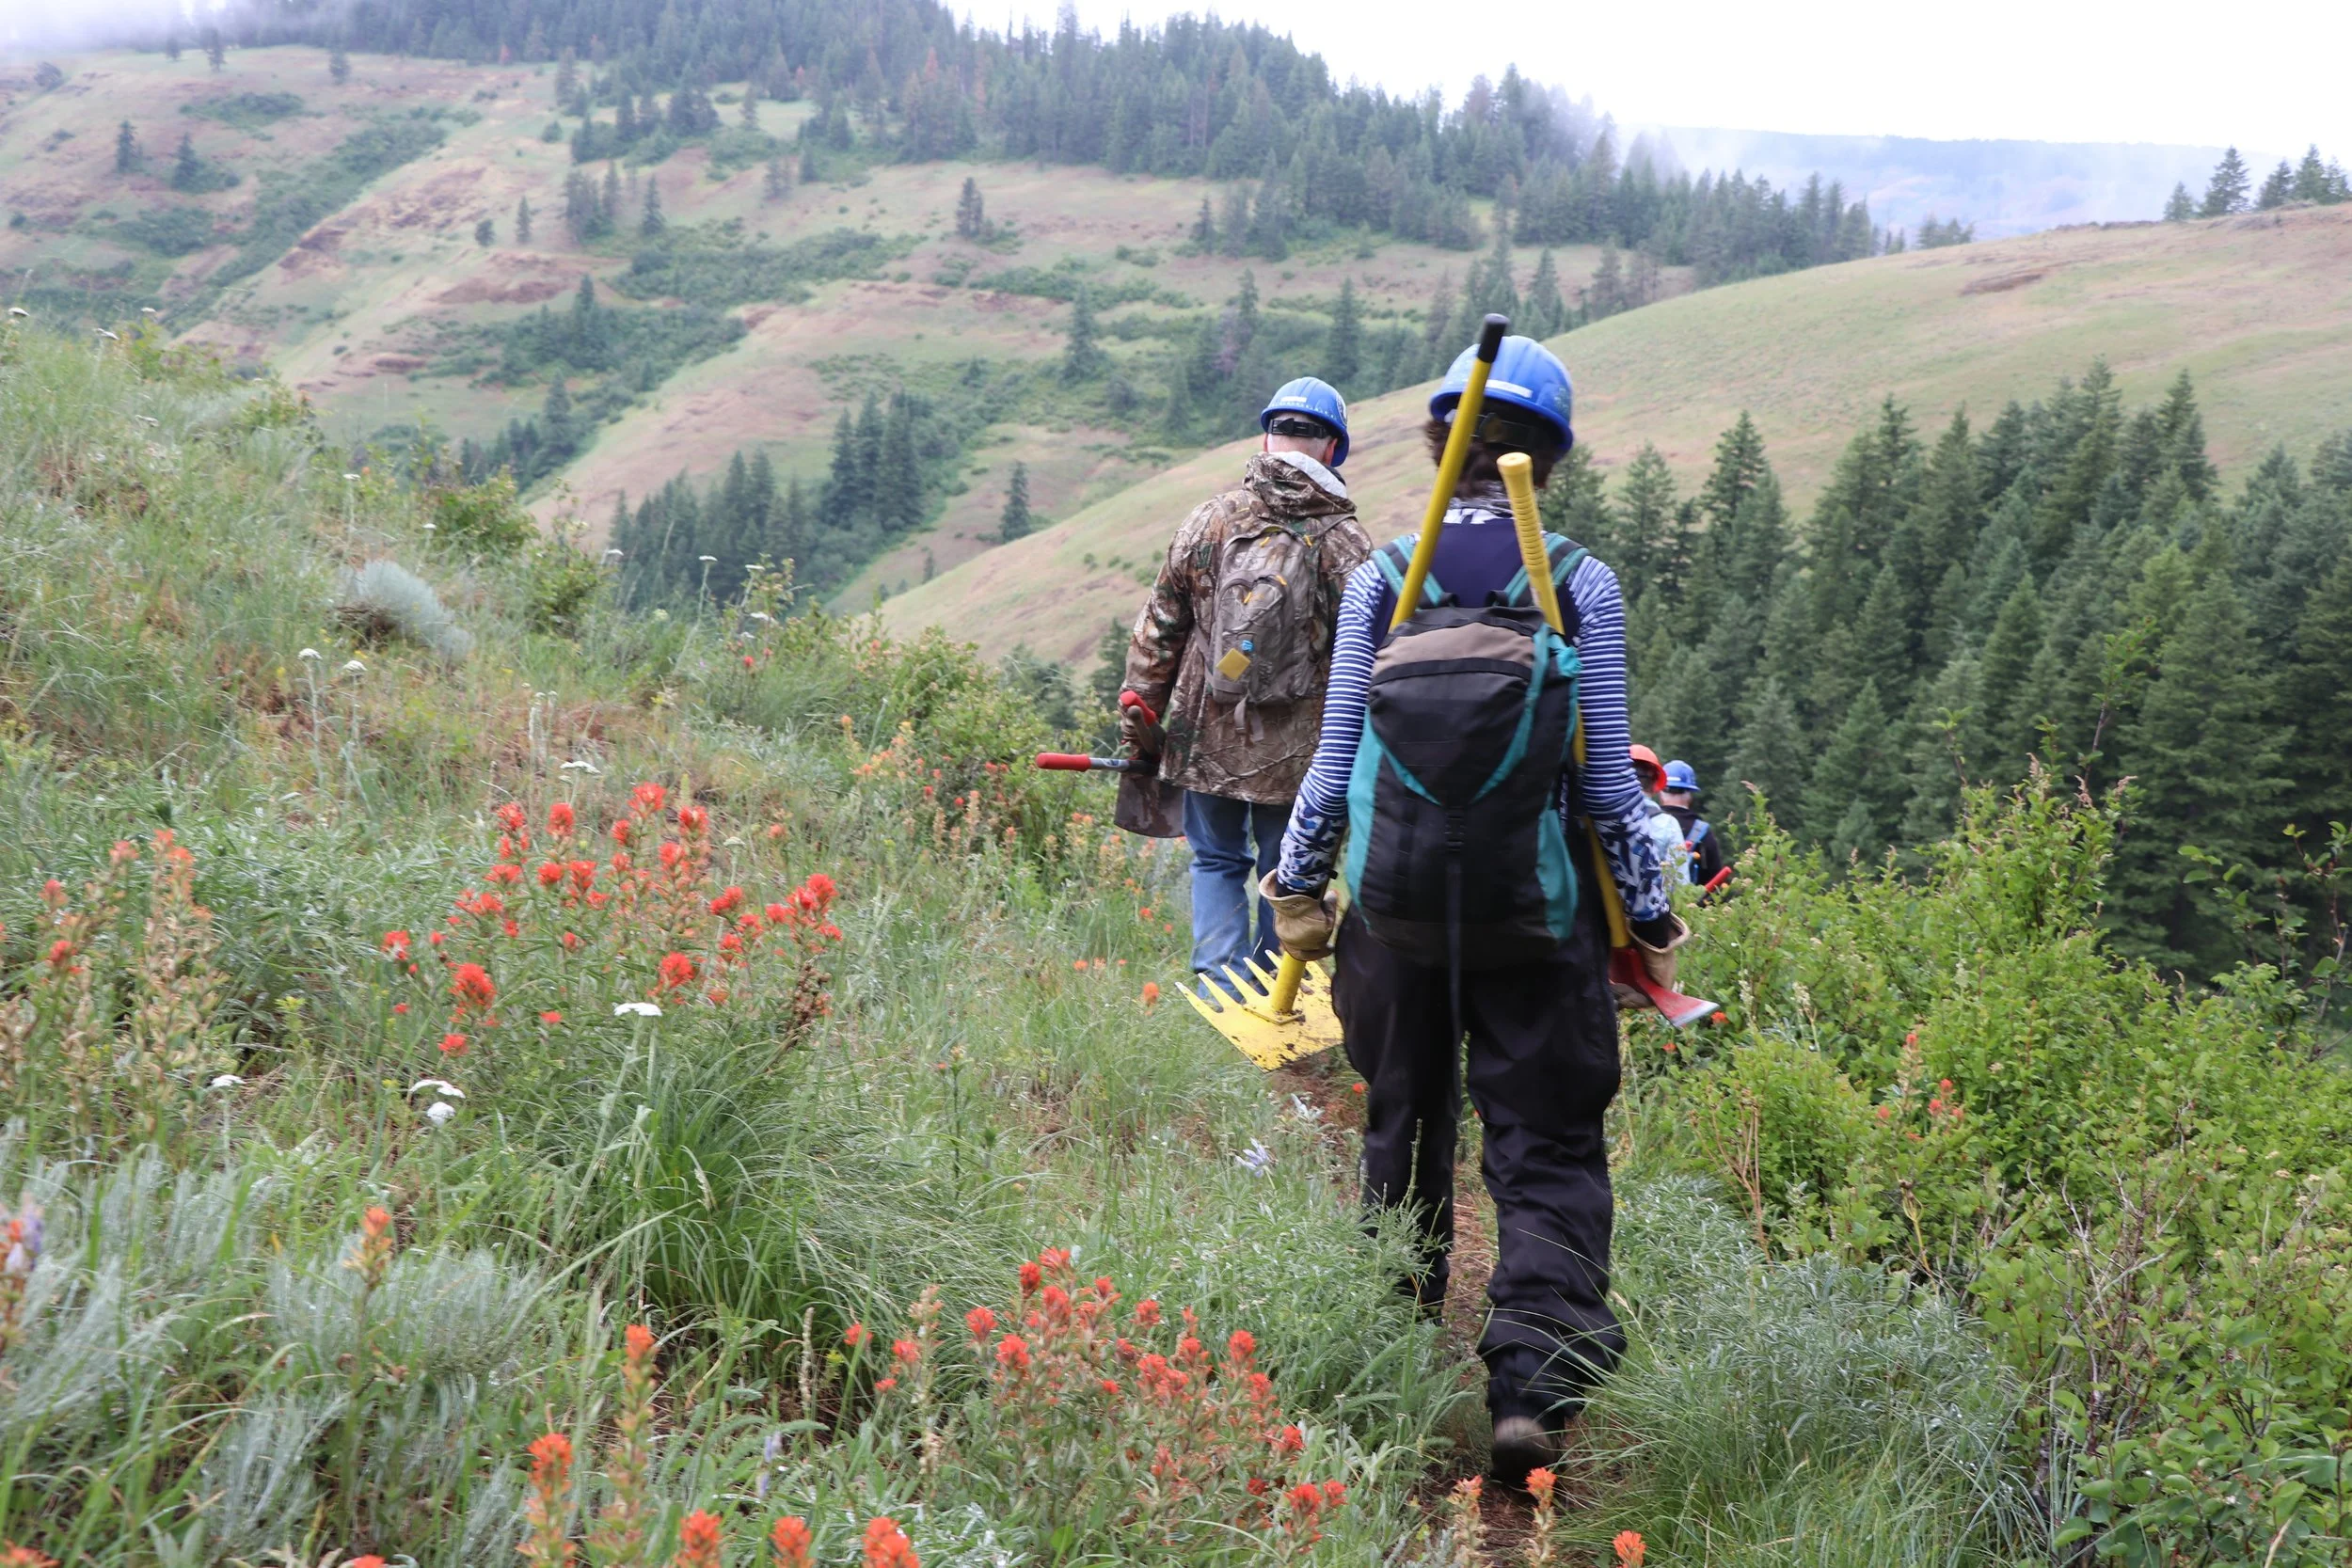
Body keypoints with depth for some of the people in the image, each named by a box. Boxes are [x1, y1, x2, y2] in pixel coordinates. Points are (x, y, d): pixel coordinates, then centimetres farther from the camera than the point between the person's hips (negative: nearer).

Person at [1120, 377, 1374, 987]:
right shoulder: (1344, 542, -7)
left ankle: (1220, 989, 4)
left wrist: (1140, 722, 10)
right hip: (1296, 750, -2)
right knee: (1285, 871, 13)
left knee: (1217, 860, 15)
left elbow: (1157, 631, 2)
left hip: (1208, 736, 2)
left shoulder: (1210, 519, -1)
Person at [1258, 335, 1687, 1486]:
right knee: (1547, 1151, 5)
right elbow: (1605, 776, -5)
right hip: (1538, 916, -2)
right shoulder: (1582, 585, -6)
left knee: (1400, 1132, 19)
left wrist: (1297, 884, 13)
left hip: (1395, 908, 2)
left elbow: (1336, 754, 0)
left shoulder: (1380, 579, -2)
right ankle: (1532, 1381, -11)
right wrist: (1651, 916, 6)